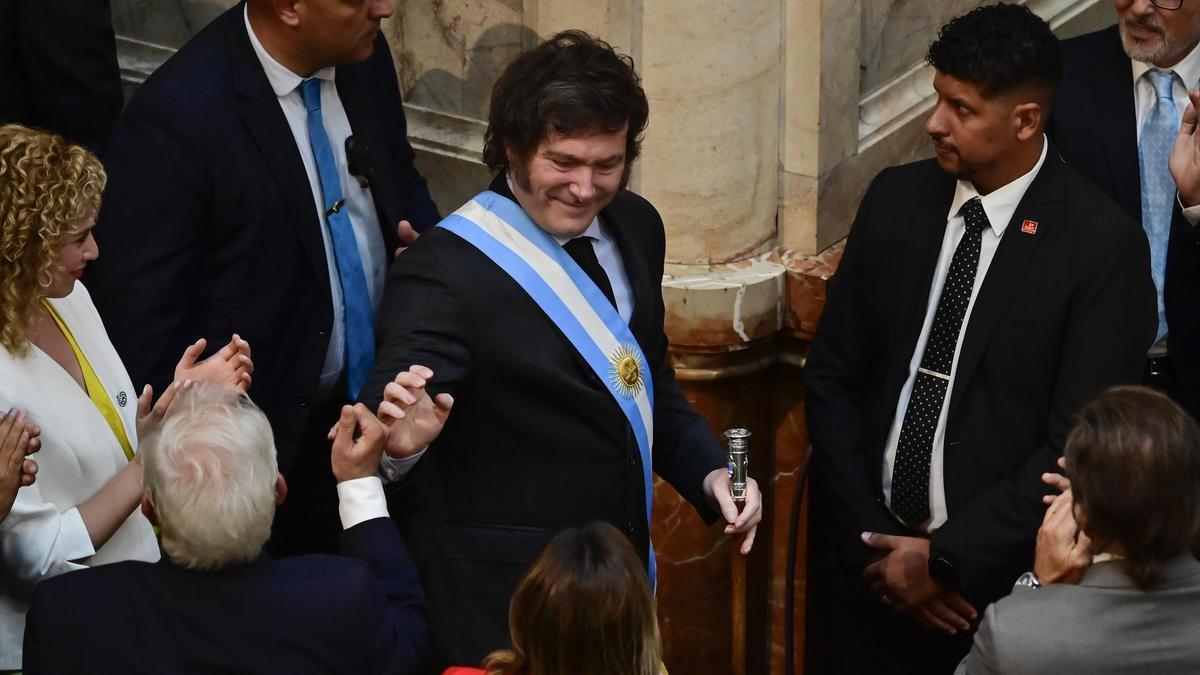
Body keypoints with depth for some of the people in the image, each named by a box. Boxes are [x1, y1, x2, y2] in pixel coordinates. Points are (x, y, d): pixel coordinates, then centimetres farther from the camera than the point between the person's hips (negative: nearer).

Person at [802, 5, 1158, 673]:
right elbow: (833, 376, 4)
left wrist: (947, 557, -15)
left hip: (1000, 578, -4)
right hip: (875, 564, 4)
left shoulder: (1102, 243, -13)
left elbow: (1078, 445, -15)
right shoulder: (896, 199, 0)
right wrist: (871, 535, -5)